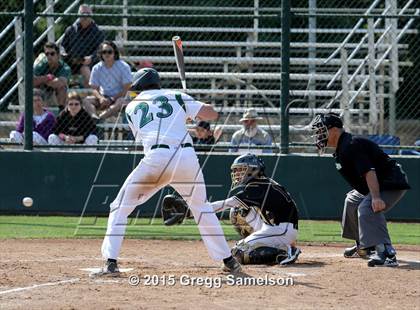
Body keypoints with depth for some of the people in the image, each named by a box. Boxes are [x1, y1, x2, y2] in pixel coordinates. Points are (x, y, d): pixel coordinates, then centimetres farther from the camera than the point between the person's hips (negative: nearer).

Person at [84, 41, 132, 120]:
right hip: (104, 97, 3)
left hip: (118, 97, -3)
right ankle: (94, 116, -53)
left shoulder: (124, 67, -7)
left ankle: (100, 117, -57)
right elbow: (95, 89, 0)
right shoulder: (97, 68, 2)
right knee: (88, 100, -23)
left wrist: (111, 99, -21)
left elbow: (125, 89, -11)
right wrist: (101, 98, -23)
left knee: (121, 102, -37)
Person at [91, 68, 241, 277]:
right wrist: (191, 109, 34)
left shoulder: (132, 107, 21)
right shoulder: (176, 97, 19)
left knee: (120, 207, 11)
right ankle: (228, 261, 21)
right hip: (187, 157, 2)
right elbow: (211, 114, 13)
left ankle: (111, 262, -1)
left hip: (155, 159, -2)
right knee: (202, 208, 22)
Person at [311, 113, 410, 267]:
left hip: (393, 184, -12)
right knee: (352, 201, 31)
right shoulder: (341, 149, 13)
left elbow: (369, 171, -33)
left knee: (366, 208, -34)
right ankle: (363, 247, 40)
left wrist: (376, 197, -43)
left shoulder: (351, 146, -21)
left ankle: (386, 252, -45)